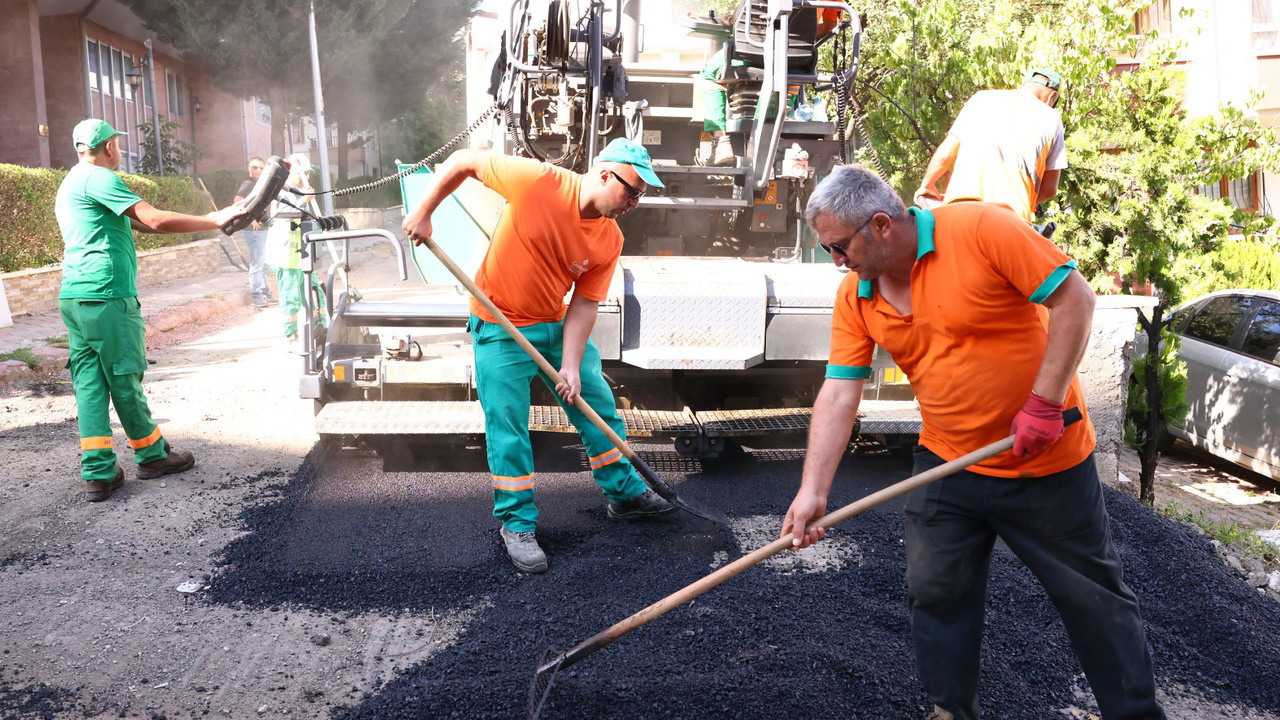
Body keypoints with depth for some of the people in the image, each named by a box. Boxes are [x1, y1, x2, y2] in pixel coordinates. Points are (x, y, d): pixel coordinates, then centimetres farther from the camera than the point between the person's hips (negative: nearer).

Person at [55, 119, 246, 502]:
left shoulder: (70, 184, 23)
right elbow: (155, 220, -18)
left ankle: (98, 473, 5)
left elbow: (132, 222, 26)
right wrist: (215, 220, -12)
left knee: (89, 382, 6)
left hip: (73, 297, 10)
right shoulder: (99, 178, -9)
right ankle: (151, 455, 18)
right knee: (124, 378, 3)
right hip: (106, 296, -10)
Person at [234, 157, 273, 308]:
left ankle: (265, 293, 26)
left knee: (264, 263, 16)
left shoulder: (260, 184, 18)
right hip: (254, 230, -10)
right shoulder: (248, 183, -11)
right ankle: (257, 297, -5)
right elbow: (238, 200, -28)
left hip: (264, 229, 10)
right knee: (257, 263, -8)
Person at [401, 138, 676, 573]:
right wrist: (423, 212, -11)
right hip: (500, 330, -5)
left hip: (557, 326, 5)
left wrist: (570, 366, -16)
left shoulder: (610, 241, -10)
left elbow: (583, 305, -7)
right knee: (508, 427, -3)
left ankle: (624, 493, 30)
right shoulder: (537, 181, -24)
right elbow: (465, 161, -13)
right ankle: (517, 525, 13)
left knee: (600, 407, 10)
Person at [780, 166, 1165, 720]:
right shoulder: (854, 297, -3)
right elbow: (839, 394, -6)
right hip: (947, 465, 5)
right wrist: (812, 491, -14)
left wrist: (1043, 403, -22)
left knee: (1094, 597, 10)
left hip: (1048, 462, -4)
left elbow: (1074, 298, -18)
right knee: (933, 592, 9)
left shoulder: (981, 228, -19)